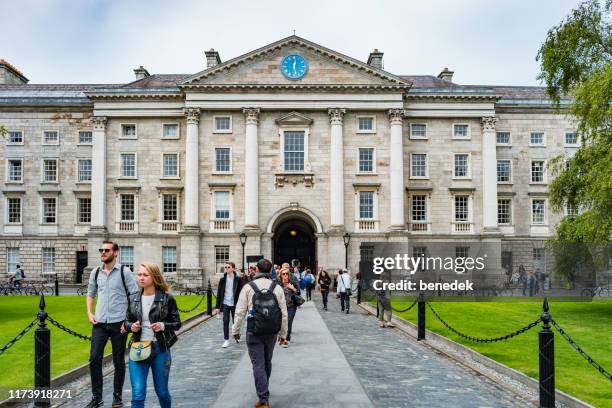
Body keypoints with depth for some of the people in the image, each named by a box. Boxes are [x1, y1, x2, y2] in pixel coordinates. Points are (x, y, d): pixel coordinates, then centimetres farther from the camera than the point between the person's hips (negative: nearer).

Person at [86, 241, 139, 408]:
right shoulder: (95, 273, 7)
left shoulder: (124, 272, -6)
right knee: (94, 359, 0)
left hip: (119, 323, -3)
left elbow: (135, 297, -6)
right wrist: (89, 313, 5)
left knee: (119, 361, 7)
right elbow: (90, 294, 19)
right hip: (99, 323, 3)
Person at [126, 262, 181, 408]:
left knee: (162, 391, 14)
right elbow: (127, 321, 13)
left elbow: (177, 323, -2)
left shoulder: (167, 298, -7)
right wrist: (131, 326, -9)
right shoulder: (133, 299, 3)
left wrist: (163, 325, -21)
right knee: (137, 395, -5)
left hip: (160, 349, -2)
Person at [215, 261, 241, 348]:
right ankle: (226, 340, 7)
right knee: (225, 322, 0)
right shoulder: (222, 280, 1)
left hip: (234, 304, -1)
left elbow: (240, 292, -2)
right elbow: (219, 293, 3)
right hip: (225, 304, 1)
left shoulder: (237, 280, -3)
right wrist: (217, 306, 0)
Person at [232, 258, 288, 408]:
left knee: (258, 365, 2)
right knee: (267, 362, 21)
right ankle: (263, 391, 40)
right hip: (272, 333, 3)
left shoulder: (248, 287, -7)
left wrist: (235, 330, 6)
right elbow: (284, 313, 1)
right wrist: (283, 333, 11)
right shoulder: (277, 288, -1)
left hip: (254, 332, -3)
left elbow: (240, 312, -6)